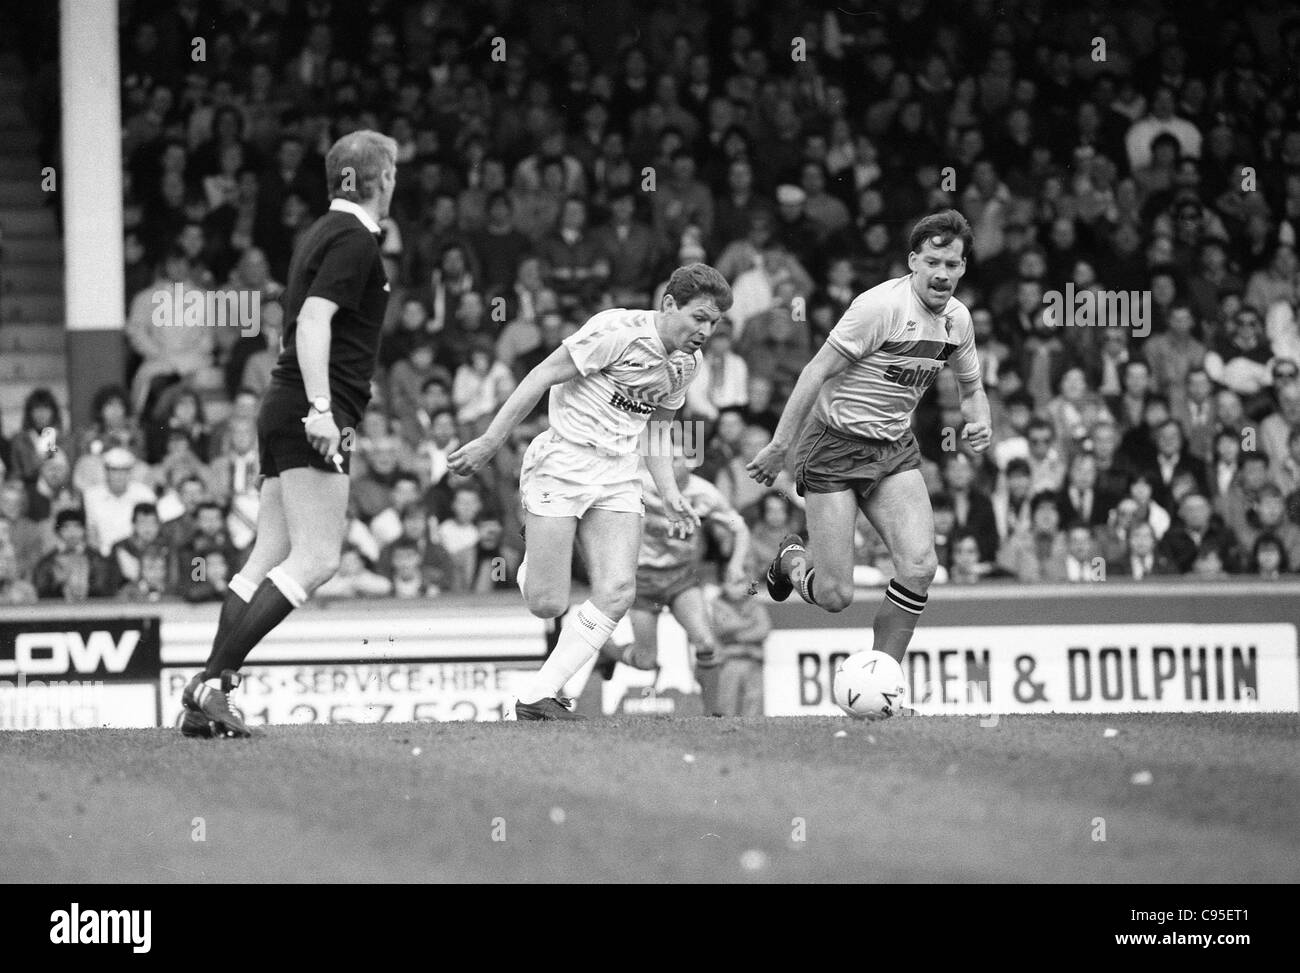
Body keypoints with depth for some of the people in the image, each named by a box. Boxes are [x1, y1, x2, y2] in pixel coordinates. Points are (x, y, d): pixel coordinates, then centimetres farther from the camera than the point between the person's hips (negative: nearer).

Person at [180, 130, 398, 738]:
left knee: (268, 557, 6)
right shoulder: (355, 240, -10)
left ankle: (207, 699, 1)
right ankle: (212, 680, -20)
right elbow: (313, 321, -20)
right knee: (316, 558, -14)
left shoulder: (325, 232, 19)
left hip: (285, 409, 10)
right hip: (312, 416, -10)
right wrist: (320, 407, -26)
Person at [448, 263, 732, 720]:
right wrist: (490, 441, -13)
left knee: (617, 593, -13)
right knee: (547, 605, -10)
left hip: (618, 476, 7)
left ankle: (536, 697, -6)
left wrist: (670, 494, 12)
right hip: (562, 461, -7)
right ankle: (531, 569, 28)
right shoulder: (617, 331, -15)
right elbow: (542, 378, -12)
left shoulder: (686, 364, 10)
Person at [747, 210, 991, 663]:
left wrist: (978, 421, -3)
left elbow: (971, 388, 20)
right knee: (835, 596, -8)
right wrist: (779, 447, -18)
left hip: (895, 451, 6)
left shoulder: (957, 319, 3)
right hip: (836, 448, -6)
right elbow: (817, 372, -18)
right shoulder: (882, 306, -20)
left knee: (920, 566, -16)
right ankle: (793, 558, 29)